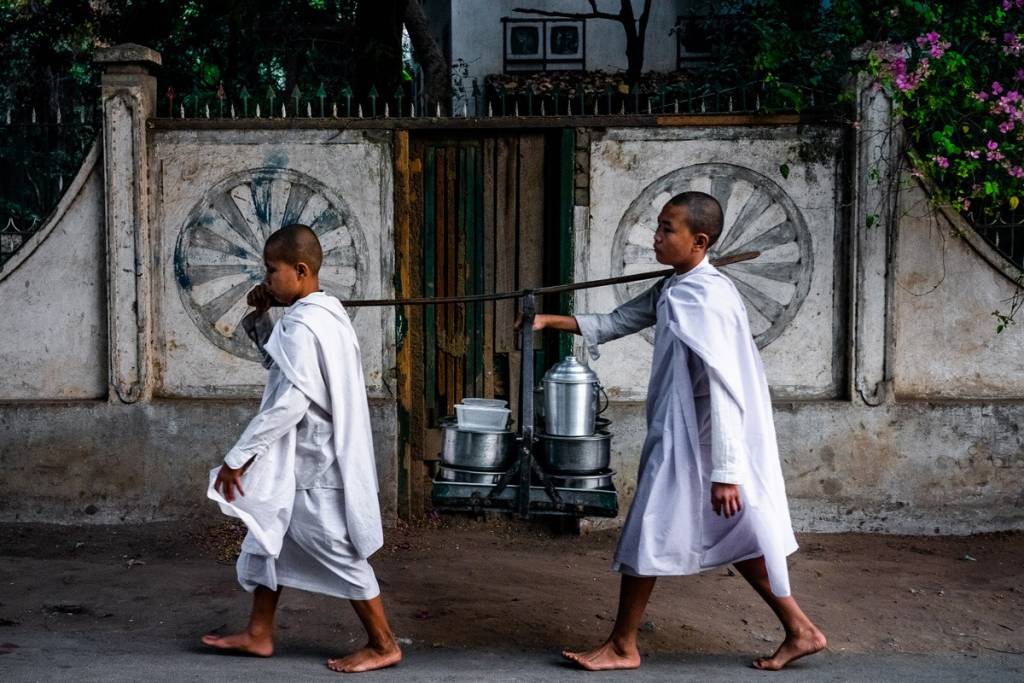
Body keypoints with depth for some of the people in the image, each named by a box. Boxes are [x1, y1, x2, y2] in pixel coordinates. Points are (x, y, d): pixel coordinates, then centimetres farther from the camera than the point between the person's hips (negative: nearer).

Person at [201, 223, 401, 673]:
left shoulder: (301, 326, -22)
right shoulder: (324, 314, 10)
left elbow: (289, 404, -27)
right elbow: (277, 363, 25)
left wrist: (237, 457, -22)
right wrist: (260, 317, 9)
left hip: (312, 467, -10)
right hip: (307, 461, 10)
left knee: (339, 556, 0)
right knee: (269, 539, 18)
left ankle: (383, 646, 12)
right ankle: (258, 635, 28)